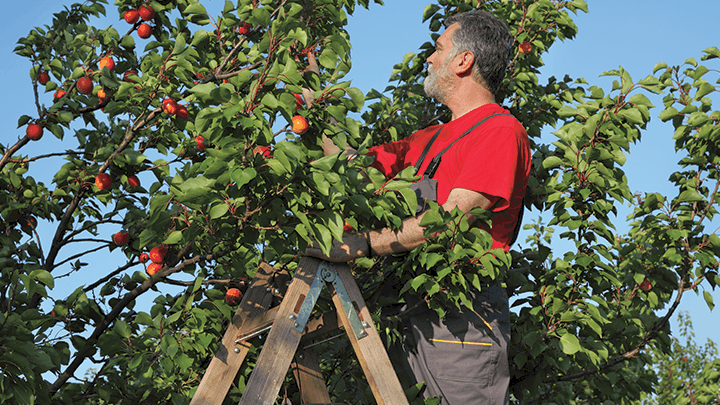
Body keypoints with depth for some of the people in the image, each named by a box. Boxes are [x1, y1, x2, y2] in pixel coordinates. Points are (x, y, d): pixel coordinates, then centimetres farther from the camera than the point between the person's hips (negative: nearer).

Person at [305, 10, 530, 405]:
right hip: (413, 316, 8)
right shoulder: (431, 139, 24)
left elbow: (451, 218, -16)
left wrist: (363, 243, -22)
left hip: (463, 317, -8)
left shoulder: (502, 130, -5)